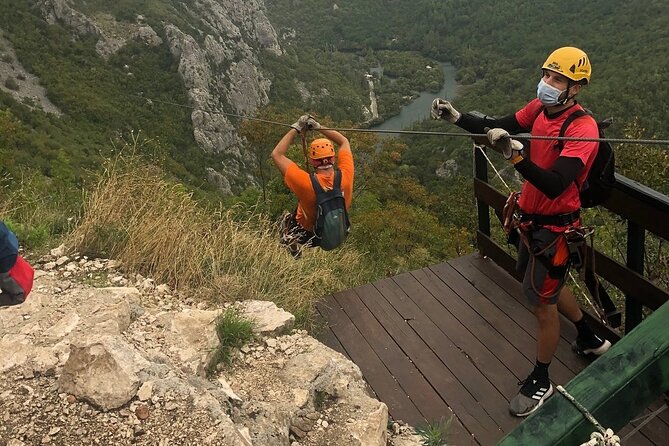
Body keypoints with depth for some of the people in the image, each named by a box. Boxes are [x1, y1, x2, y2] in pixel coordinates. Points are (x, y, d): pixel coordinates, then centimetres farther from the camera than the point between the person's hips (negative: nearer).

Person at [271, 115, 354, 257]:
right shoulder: (345, 177, -29)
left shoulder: (306, 183, -38)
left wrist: (295, 128, -20)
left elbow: (277, 154, -26)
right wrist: (319, 127, -7)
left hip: (308, 236, -3)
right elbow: (344, 142, -8)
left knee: (285, 219, 29)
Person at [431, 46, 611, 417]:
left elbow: (554, 185, -36)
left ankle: (540, 382, 26)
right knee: (548, 286, 26)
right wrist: (455, 116, -11)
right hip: (532, 218, 8)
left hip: (555, 226, -8)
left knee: (542, 302, 4)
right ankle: (590, 340, 51)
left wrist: (516, 155, -49)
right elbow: (496, 128, 3)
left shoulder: (582, 128, -26)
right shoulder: (540, 108, -4)